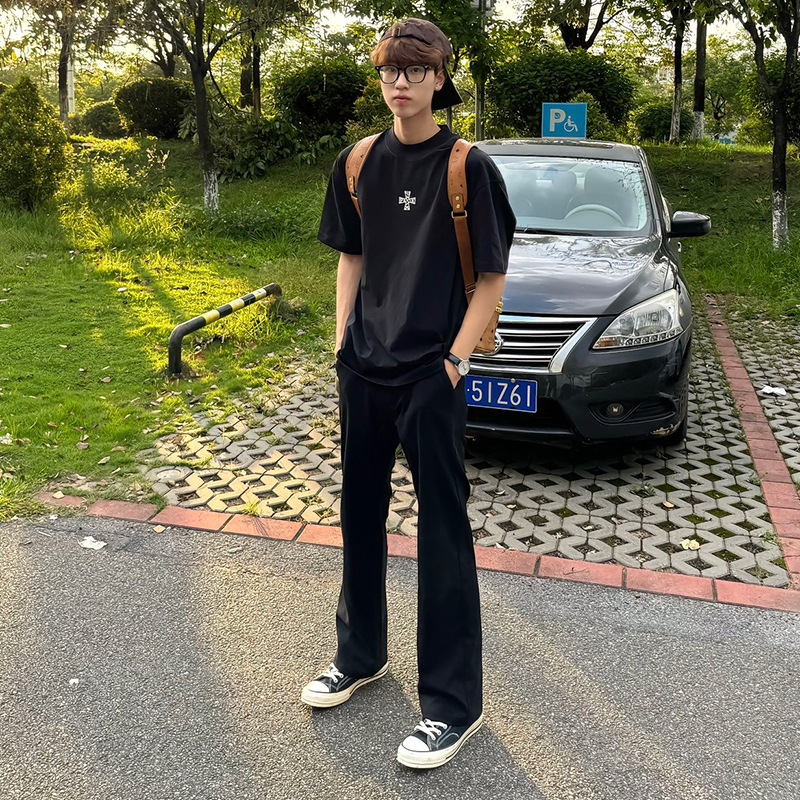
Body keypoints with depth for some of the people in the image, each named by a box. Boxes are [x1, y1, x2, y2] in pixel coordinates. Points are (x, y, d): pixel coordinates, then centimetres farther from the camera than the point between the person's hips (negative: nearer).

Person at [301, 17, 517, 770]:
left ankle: (453, 702, 13)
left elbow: (491, 277, -6)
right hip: (363, 370, 6)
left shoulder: (469, 167, -7)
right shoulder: (358, 163, 8)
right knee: (360, 513, 15)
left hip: (432, 376, -5)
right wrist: (342, 339, 5)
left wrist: (453, 360, -12)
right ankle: (361, 653, 36)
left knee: (442, 532, 0)